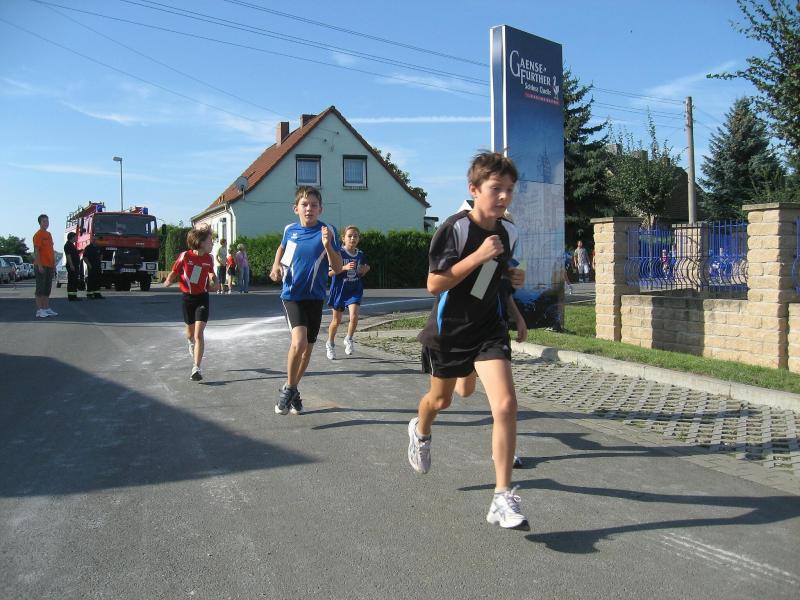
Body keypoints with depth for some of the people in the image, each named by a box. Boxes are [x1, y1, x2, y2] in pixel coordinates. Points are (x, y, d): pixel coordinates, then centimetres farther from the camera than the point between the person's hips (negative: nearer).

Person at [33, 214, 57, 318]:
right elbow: (36, 251, -14)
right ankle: (39, 310, -4)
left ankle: (47, 309, 16)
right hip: (41, 266, -8)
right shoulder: (38, 235, -8)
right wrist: (39, 265, -20)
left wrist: (54, 264, 17)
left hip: (49, 265, 8)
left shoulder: (49, 234, 17)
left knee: (47, 288, 11)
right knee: (40, 288, -5)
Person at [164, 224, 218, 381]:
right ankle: (191, 342, 57)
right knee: (190, 332, 20)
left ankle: (196, 368, -14)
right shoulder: (185, 256, -13)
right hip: (187, 298, 0)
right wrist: (169, 281, -22)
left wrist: (214, 283, -5)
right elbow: (174, 272, -3)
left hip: (202, 298, 0)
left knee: (199, 334, -13)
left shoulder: (209, 258, -4)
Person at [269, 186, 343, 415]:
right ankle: (289, 388, 0)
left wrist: (327, 245, -26)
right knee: (299, 341, -22)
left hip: (315, 297, 1)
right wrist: (276, 264, 5)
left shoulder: (327, 231, -9)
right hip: (292, 294, -1)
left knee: (307, 347, 11)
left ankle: (293, 390, 33)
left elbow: (338, 268, -12)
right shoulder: (290, 229, -1)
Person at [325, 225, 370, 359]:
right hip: (339, 289, -2)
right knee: (336, 320, 10)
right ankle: (330, 344, 35)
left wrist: (365, 270, -7)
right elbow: (329, 272, -13)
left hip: (355, 290, 2)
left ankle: (349, 339, 7)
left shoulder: (360, 255, 2)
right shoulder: (338, 253, -11)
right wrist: (345, 267, -25)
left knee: (354, 316, -19)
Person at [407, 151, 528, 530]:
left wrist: (511, 276, -2)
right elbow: (434, 284, -22)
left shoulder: (509, 232, 0)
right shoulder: (455, 228, -18)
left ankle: (502, 499, -8)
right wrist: (478, 256, -29)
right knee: (441, 399, 19)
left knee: (506, 405, -16)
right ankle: (420, 431, 58)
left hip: (488, 329, 3)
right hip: (449, 330, -3)